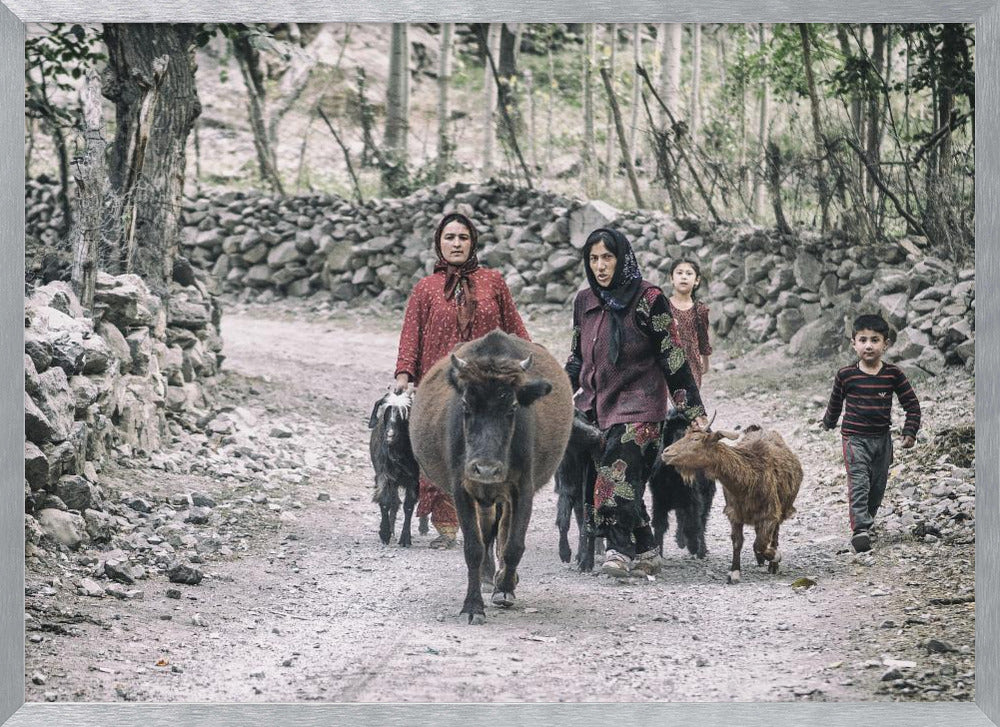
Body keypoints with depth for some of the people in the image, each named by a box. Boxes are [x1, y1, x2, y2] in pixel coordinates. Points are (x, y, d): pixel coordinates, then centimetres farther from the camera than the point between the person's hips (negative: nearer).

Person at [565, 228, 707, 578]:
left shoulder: (648, 299, -6)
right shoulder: (584, 301, 10)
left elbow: (672, 357, -6)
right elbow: (577, 358, 21)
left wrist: (694, 411, -8)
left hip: (639, 404, -5)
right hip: (596, 404, 6)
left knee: (618, 470, -23)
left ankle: (619, 551, -27)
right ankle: (645, 553, 8)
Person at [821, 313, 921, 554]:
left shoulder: (893, 374, -3)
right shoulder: (846, 375, -6)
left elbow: (911, 403, 3)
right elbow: (836, 402, 14)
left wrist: (910, 432, -4)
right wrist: (829, 423, 27)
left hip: (882, 439, 3)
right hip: (855, 438, -3)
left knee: (877, 487, 10)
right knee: (858, 484, -15)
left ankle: (866, 523, 27)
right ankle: (860, 529, -23)